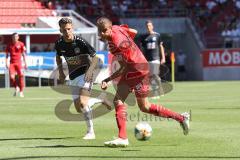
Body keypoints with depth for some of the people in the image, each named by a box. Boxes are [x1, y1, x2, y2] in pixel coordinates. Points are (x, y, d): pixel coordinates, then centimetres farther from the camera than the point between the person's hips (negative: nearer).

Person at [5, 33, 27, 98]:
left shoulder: (21, 44, 3)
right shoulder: (9, 45, 6)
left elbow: (23, 54, 7)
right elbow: (7, 55, 10)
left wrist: (25, 63, 4)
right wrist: (7, 63, -2)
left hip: (18, 62, -1)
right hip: (12, 63, 1)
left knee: (21, 75, -19)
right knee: (12, 77, -13)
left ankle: (21, 91, -9)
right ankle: (16, 88, 16)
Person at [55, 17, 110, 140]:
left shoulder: (80, 42, -18)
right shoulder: (59, 43, -3)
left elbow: (95, 58, -12)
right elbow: (58, 57, 19)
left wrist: (90, 70, -27)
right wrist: (60, 71, 8)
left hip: (84, 74, -6)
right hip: (73, 77, 6)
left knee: (82, 102, -23)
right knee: (79, 109, 4)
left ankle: (91, 132, -12)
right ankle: (100, 99, 30)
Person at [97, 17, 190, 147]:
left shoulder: (119, 43, -28)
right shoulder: (116, 28, -3)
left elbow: (124, 68, -22)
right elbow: (133, 32, 15)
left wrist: (107, 80, -22)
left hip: (138, 69, -10)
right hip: (130, 71, 10)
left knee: (144, 107, -1)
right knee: (118, 101, -1)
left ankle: (181, 118, 10)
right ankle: (122, 138, -4)